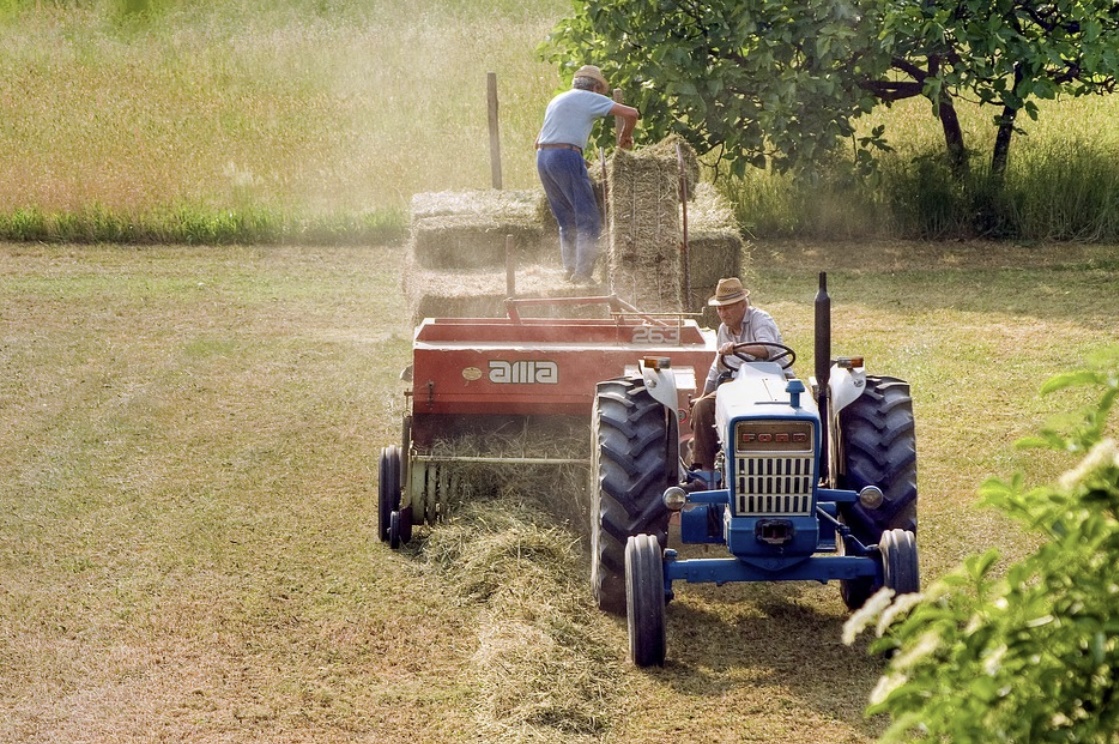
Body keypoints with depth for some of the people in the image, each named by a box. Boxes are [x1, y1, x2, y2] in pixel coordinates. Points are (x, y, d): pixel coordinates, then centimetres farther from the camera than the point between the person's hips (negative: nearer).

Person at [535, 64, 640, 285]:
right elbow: (631, 113, -5)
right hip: (567, 157, -7)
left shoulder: (558, 100, 26)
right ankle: (582, 273, -12)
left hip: (542, 157, 7)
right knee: (588, 219, -4)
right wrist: (625, 136, 14)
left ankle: (569, 268, 11)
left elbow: (538, 141, 30)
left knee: (566, 220, 16)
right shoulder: (591, 99, 5)